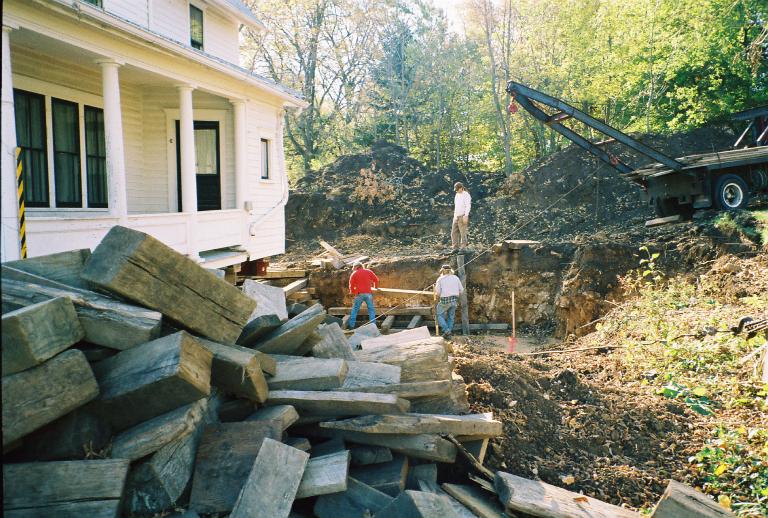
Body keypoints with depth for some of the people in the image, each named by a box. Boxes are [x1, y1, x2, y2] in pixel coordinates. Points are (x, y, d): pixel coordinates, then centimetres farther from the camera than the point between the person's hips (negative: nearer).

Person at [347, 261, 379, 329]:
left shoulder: (354, 274, 7)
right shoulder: (368, 271, 10)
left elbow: (351, 285, 5)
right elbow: (376, 279, 10)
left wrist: (353, 292, 20)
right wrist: (375, 287, 27)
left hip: (359, 294, -1)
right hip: (368, 293, 1)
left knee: (355, 309, 8)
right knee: (371, 309, 6)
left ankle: (351, 325, 6)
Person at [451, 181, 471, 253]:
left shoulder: (466, 195, -11)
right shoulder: (457, 195, 15)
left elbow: (468, 206, -18)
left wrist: (466, 216, -27)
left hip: (463, 216, -8)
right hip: (456, 216, 8)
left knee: (463, 233, -5)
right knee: (454, 233, 1)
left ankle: (462, 249, -1)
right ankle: (455, 248, 4)